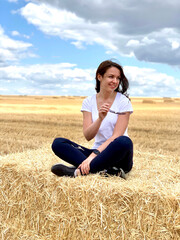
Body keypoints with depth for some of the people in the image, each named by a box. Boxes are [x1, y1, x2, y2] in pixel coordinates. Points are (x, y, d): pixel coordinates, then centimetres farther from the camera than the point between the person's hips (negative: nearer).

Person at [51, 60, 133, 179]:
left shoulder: (123, 101, -3)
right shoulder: (89, 102, 6)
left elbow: (116, 136, -13)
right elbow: (88, 136, -5)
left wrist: (93, 155, -26)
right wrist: (100, 118, -24)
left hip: (117, 156, -3)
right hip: (98, 152, 3)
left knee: (124, 142, -36)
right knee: (58, 143, -16)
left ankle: (78, 171, -35)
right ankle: (106, 171, -34)